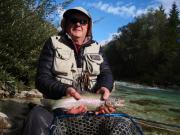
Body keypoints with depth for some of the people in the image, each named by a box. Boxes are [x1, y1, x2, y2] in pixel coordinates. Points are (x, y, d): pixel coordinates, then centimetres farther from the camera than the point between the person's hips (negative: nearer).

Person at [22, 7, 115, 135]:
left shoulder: (97, 48, 14)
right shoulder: (53, 43, 4)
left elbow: (106, 73, 6)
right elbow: (42, 78, -5)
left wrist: (103, 88, -20)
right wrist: (64, 91, -26)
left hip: (91, 105, 4)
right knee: (37, 118, -37)